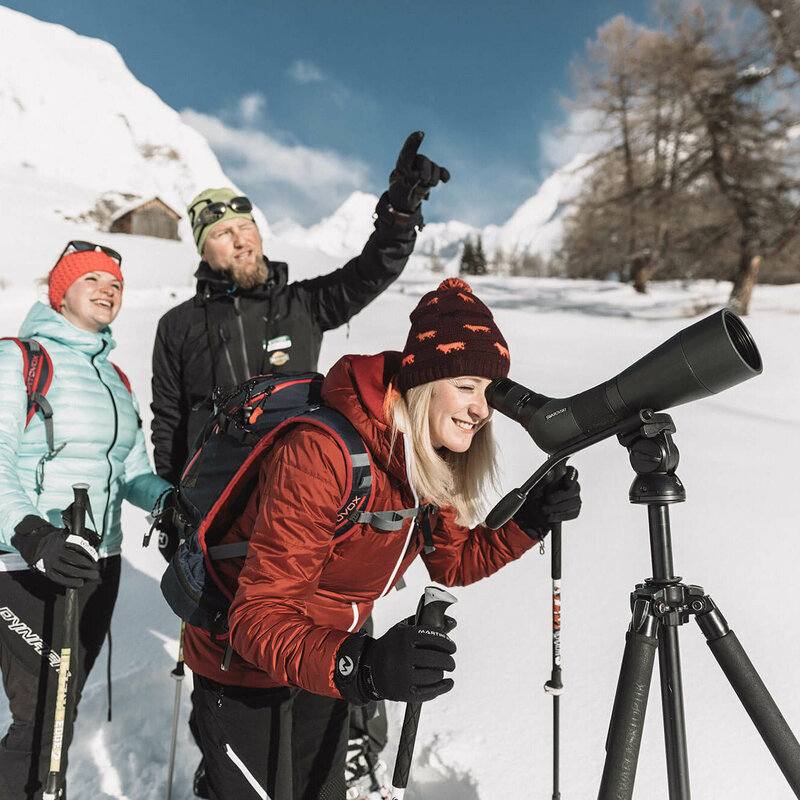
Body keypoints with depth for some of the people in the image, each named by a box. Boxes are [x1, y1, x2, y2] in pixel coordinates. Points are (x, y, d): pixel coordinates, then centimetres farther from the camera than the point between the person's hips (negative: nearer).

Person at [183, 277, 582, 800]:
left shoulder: (432, 463, -11)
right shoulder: (322, 455, -35)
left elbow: (453, 564, 0)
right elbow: (260, 618, -36)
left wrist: (530, 522, -14)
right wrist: (358, 667, -51)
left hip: (328, 653, 7)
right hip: (242, 664, -7)